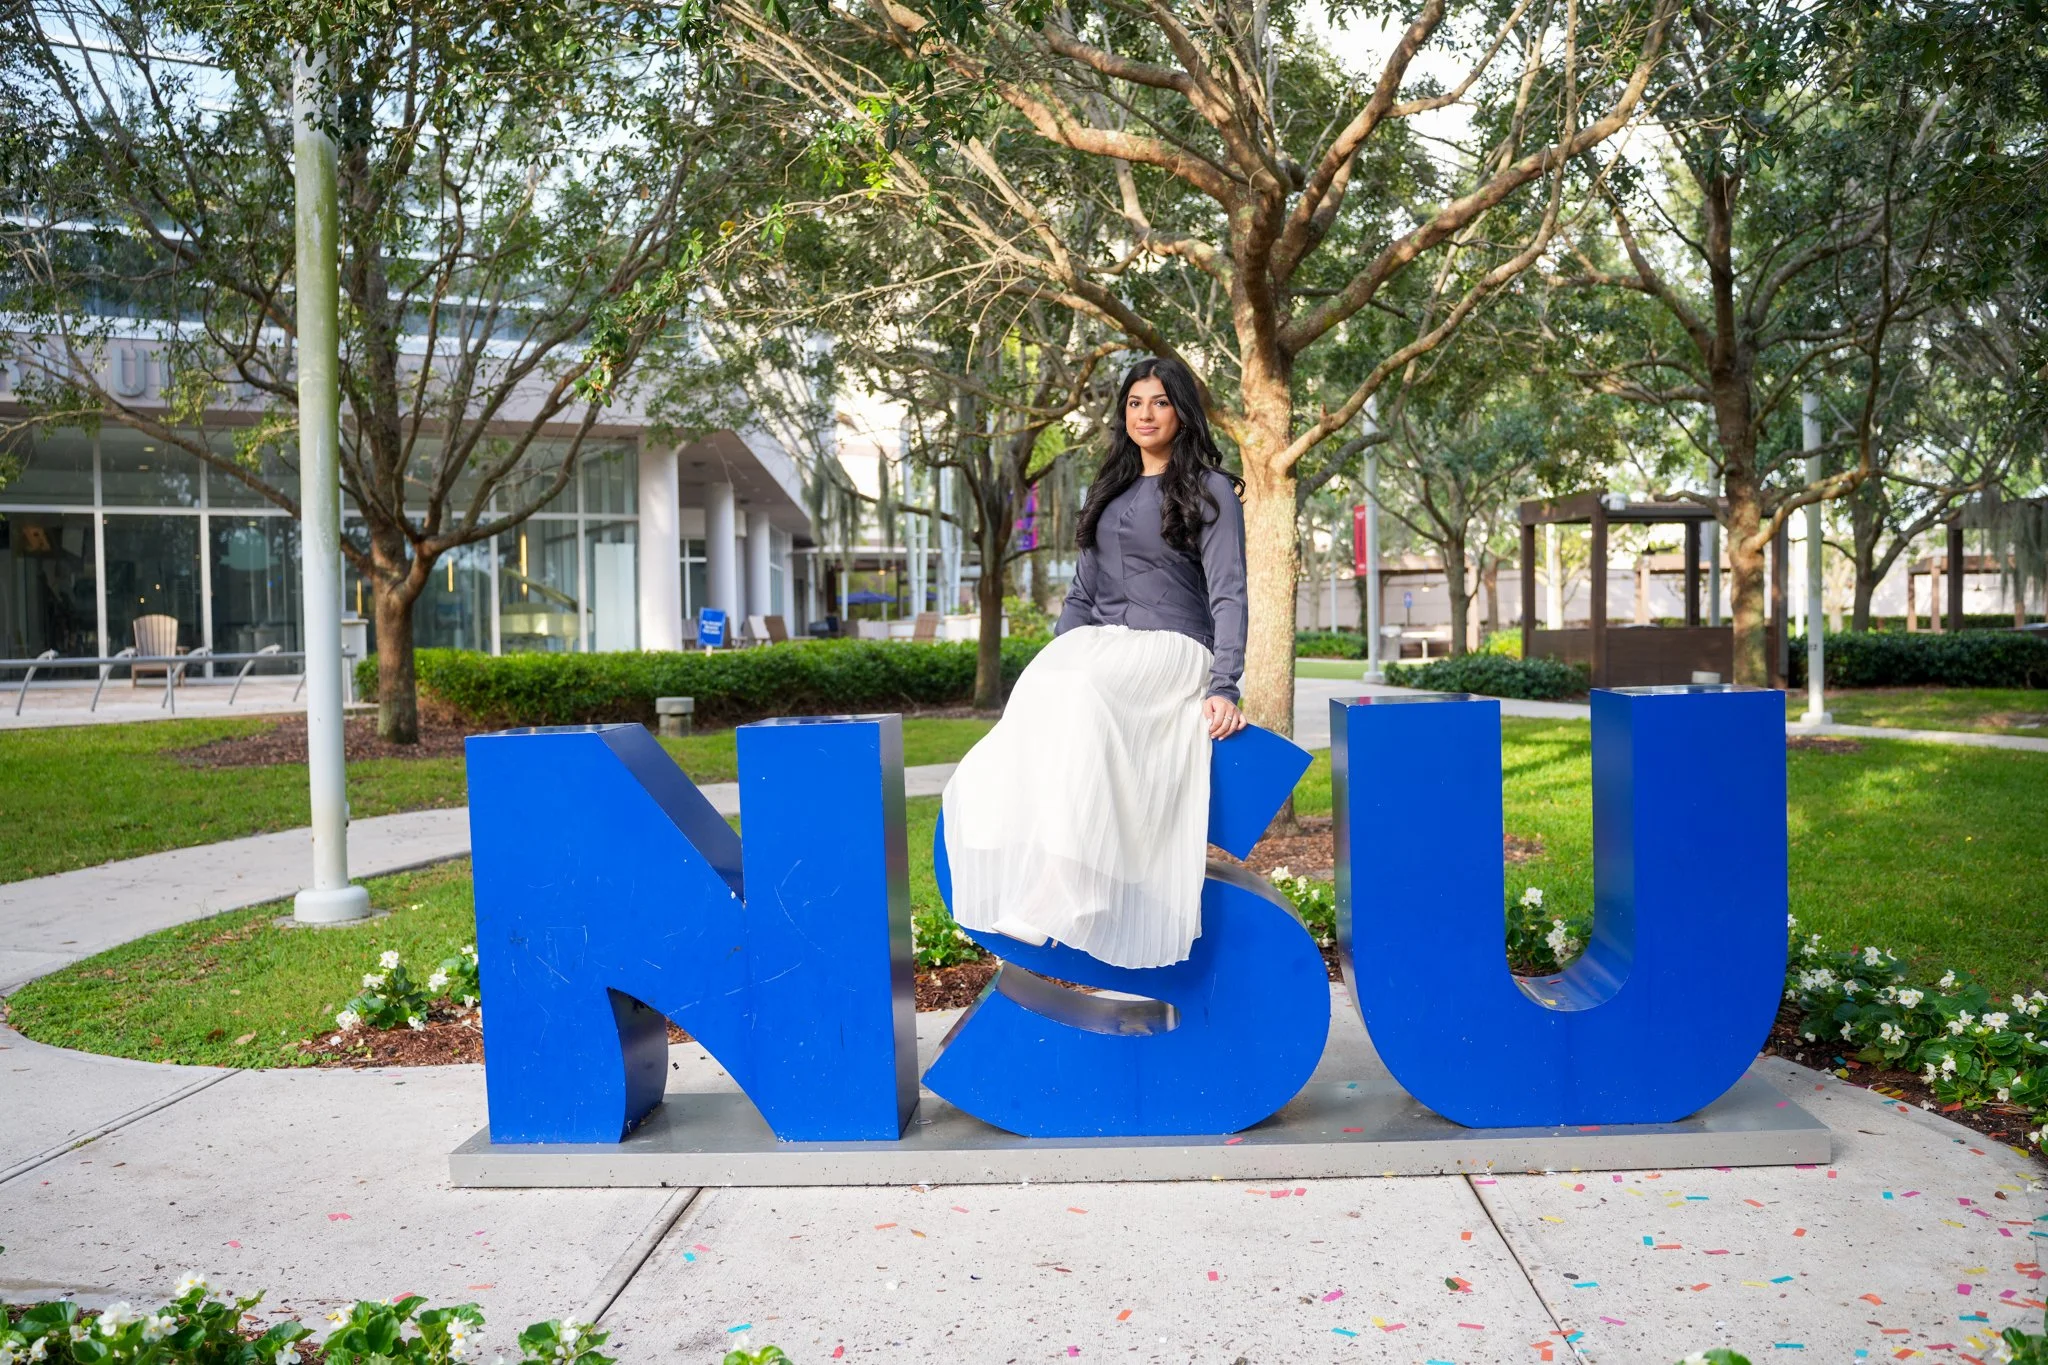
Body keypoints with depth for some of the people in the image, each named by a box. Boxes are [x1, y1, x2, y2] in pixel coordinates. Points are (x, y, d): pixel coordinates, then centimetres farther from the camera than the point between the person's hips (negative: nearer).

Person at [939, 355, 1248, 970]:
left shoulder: (1210, 491, 5)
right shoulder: (1109, 491, 23)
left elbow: (1228, 594, -5)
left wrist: (1223, 688, -18)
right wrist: (1054, 659, 9)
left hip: (1170, 649, -6)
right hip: (1096, 645, 6)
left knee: (1082, 699, -38)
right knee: (1038, 697, -30)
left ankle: (1058, 894, -43)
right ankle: (1021, 885, -39)